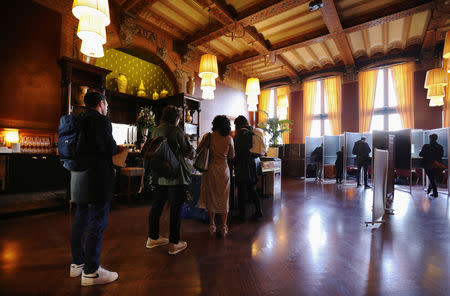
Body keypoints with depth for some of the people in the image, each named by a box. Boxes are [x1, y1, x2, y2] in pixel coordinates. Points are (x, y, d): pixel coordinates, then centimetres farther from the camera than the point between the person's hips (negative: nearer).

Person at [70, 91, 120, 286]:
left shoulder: (79, 121, 14)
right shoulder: (101, 120, -11)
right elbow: (109, 147, -22)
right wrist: (118, 149, -1)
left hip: (79, 177, 9)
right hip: (98, 179, -9)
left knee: (80, 220, 17)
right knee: (97, 223, -2)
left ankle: (77, 263, 31)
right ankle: (90, 272, 7)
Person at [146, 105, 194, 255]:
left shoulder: (155, 130, 9)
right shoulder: (176, 130, -12)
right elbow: (189, 153, -10)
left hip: (159, 175, 7)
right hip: (176, 175, -7)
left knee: (157, 205, 17)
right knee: (176, 207, 3)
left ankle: (153, 238, 32)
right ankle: (174, 243, 13)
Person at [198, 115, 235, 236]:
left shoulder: (207, 137, -6)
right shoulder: (229, 139, -6)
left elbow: (198, 150, 4)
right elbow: (232, 156, 4)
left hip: (210, 169, 1)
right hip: (223, 170, 0)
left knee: (210, 197, 14)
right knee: (223, 198, 11)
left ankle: (212, 225, 22)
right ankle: (223, 226, 17)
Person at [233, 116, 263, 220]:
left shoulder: (241, 133, -12)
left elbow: (238, 151, -15)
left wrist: (234, 162, -4)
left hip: (244, 165, -7)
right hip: (254, 163, 8)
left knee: (241, 190, 4)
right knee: (251, 189, 18)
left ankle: (242, 214, 13)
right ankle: (258, 211, 22)